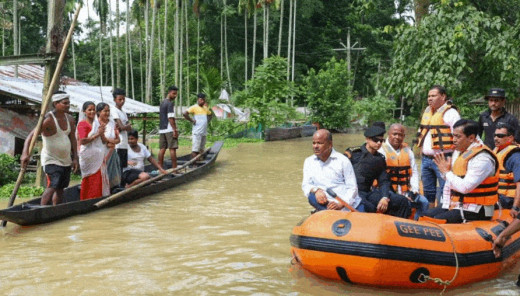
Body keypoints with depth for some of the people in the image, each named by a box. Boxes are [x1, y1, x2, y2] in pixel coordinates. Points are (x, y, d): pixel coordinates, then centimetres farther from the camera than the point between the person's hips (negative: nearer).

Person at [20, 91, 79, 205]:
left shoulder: (70, 119, 5)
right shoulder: (49, 120, -18)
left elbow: (72, 139, 12)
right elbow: (31, 136, -25)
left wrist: (75, 158, 6)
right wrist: (25, 153, -38)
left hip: (66, 160, 7)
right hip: (51, 160, -7)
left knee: (60, 188, 11)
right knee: (52, 186, -20)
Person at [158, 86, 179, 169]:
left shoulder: (162, 103, 17)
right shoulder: (170, 103, -10)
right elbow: (170, 118, -17)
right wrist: (175, 130, -18)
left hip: (161, 129, 9)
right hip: (169, 129, -8)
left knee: (162, 149, 8)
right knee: (172, 149, -6)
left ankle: (160, 168, 9)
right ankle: (174, 168, -7)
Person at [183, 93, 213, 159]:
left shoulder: (205, 108, 15)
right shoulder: (194, 107, -7)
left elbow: (210, 114, 34)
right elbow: (185, 113, -20)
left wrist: (208, 120, 16)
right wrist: (191, 120, -14)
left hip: (204, 132, 7)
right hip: (197, 132, -7)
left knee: (201, 150, 11)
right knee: (195, 150, -8)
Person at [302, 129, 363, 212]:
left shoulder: (343, 160, 3)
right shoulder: (309, 161, 14)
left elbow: (352, 188, -2)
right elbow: (305, 185, 5)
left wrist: (340, 204, -19)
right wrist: (315, 190, -19)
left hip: (351, 206, -2)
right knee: (312, 196, -29)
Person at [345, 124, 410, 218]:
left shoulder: (380, 159, 15)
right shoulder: (353, 153, -1)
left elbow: (384, 181, 12)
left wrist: (385, 198, -7)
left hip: (368, 193, 6)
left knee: (402, 201, -6)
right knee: (370, 208, -38)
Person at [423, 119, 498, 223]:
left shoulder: (482, 158, -19)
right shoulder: (459, 152, 11)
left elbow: (465, 187, -27)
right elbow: (449, 184, 14)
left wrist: (446, 172, -13)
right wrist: (445, 206, 6)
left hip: (475, 211, -9)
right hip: (455, 205, 9)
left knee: (437, 220, -23)